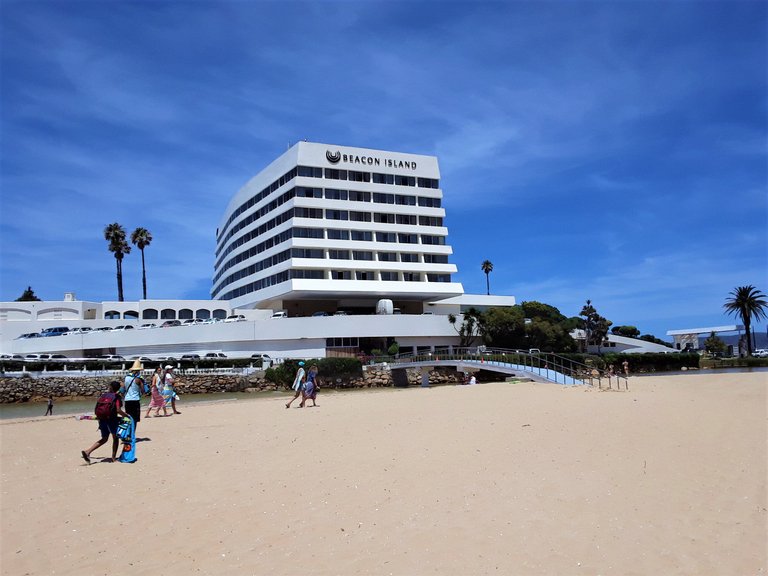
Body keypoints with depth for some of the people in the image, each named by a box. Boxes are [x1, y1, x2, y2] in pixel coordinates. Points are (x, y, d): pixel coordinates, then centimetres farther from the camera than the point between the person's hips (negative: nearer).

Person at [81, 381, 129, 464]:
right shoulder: (117, 397, -8)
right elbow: (118, 410, -19)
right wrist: (126, 416, -6)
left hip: (102, 419, 6)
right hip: (112, 419, -6)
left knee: (104, 439, 17)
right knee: (115, 438, 13)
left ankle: (87, 452, 3)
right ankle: (114, 457, 15)